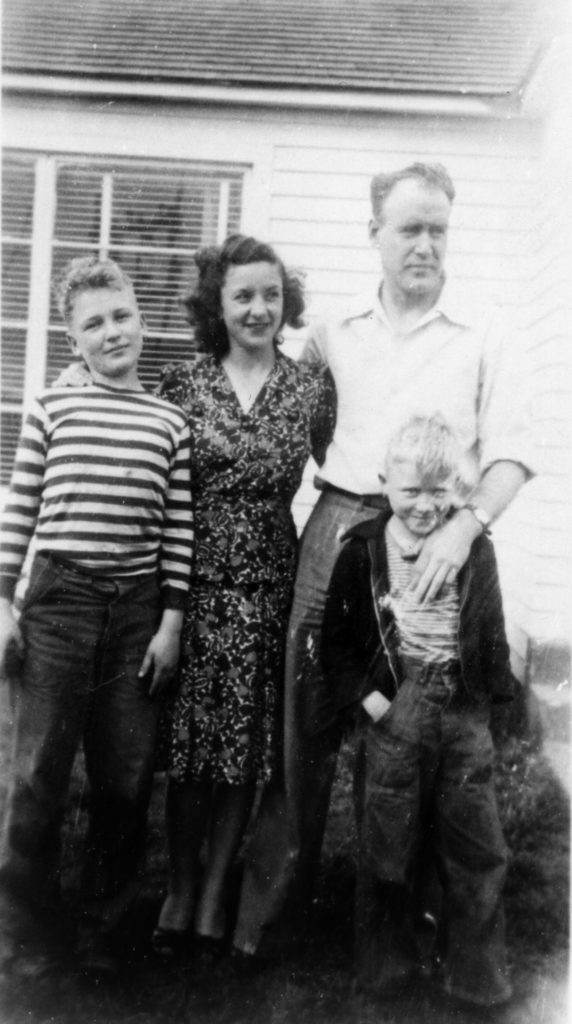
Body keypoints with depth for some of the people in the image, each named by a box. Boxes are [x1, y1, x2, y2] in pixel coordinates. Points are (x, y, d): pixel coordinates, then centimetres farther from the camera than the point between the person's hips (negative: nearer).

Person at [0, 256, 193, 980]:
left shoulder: (171, 422, 7)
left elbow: (179, 529, 5)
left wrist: (171, 621, 1)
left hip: (139, 609, 2)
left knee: (125, 784, 6)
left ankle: (102, 932, 26)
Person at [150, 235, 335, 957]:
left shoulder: (311, 387, 3)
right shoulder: (182, 383, 2)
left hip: (269, 588, 1)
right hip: (193, 581, 0)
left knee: (246, 740, 7)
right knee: (186, 737, 6)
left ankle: (215, 890, 24)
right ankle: (180, 888, 24)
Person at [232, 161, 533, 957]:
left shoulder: (488, 332, 5)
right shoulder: (338, 331, 14)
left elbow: (510, 449, -2)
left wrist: (465, 525, -19)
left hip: (432, 536, -2)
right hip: (336, 524, 3)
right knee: (308, 713, 2)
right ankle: (274, 907, 15)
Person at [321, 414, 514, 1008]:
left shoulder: (475, 549, 3)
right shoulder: (363, 550, -2)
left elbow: (493, 632, 11)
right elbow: (335, 638, 1)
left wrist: (490, 693, 3)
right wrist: (366, 697, -9)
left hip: (462, 712, 2)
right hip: (391, 709, -1)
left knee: (478, 851, 9)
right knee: (385, 848, 9)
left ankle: (478, 979, 27)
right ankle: (385, 969, 30)